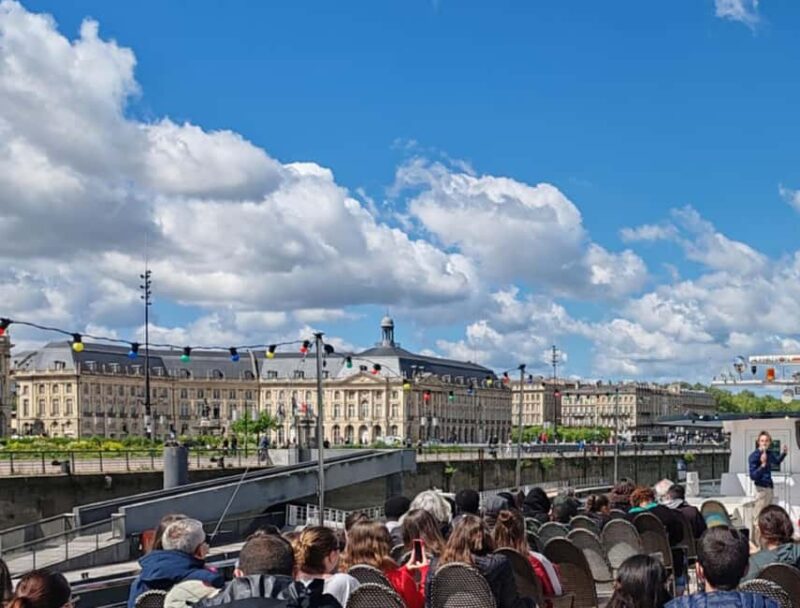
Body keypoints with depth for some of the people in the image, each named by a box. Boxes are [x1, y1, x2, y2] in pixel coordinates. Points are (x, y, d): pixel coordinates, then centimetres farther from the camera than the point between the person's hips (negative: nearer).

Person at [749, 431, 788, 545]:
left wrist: (783, 453, 12)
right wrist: (762, 465, -32)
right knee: (758, 519, -8)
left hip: (770, 488, 8)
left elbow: (777, 462, 28)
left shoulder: (770, 454, 5)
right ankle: (756, 545, -6)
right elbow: (753, 476, -19)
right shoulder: (754, 456, -15)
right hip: (761, 489, -8)